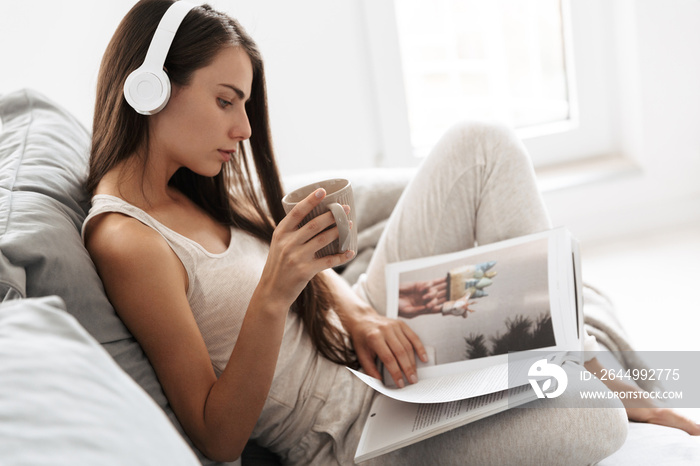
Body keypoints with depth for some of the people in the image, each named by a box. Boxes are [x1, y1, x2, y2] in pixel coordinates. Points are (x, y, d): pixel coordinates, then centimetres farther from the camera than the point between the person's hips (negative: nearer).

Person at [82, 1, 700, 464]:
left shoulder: (193, 189, 7)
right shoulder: (126, 240, -21)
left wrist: (356, 312, -9)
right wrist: (273, 295, -32)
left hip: (361, 339, 9)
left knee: (481, 148, -4)